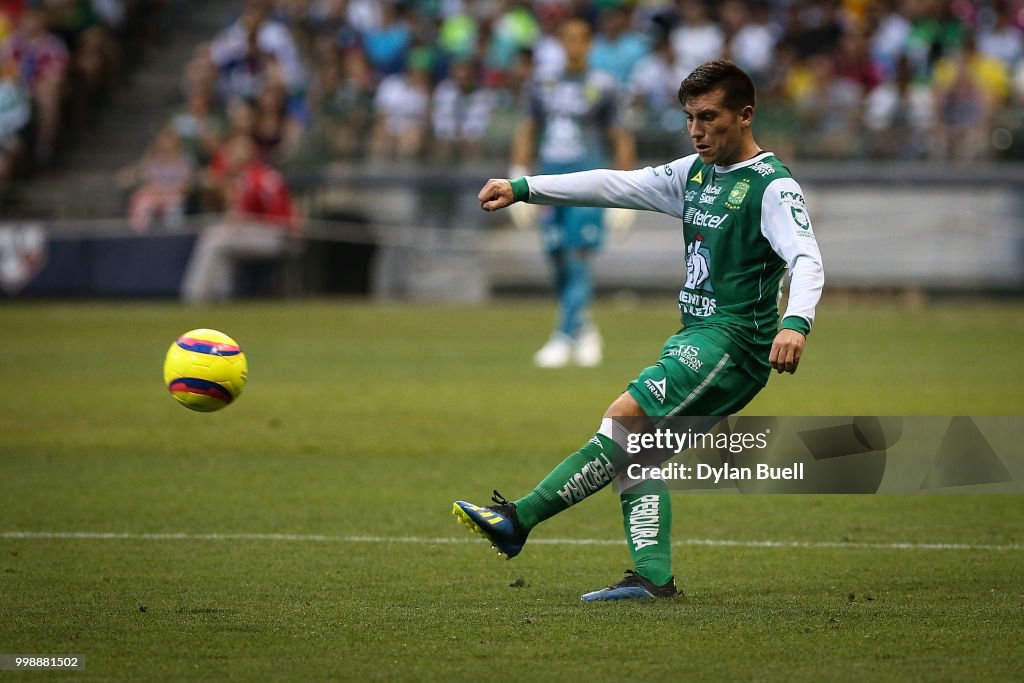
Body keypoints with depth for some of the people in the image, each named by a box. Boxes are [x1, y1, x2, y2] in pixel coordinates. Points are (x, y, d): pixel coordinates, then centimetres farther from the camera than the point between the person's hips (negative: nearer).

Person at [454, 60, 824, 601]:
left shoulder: (772, 186, -10)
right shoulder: (696, 173, 15)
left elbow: (807, 260, -23)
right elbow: (618, 186, 16)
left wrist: (795, 324, -42)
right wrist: (523, 189, 12)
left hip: (733, 343, -9)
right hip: (696, 340, 9)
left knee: (626, 415, -20)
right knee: (639, 446, -1)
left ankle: (518, 520, -23)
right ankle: (653, 577, -6)